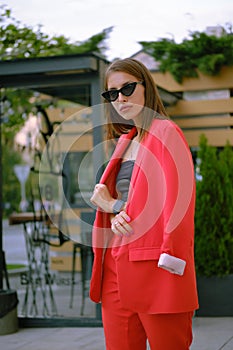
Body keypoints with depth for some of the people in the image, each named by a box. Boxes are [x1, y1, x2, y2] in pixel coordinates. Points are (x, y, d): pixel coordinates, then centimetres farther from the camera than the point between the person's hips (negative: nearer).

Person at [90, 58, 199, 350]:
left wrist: (115, 206, -7)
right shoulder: (125, 141, 19)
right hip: (116, 268, 7)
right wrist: (116, 215, -4)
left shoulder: (165, 132, -4)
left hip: (154, 268, -7)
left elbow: (175, 202, -12)